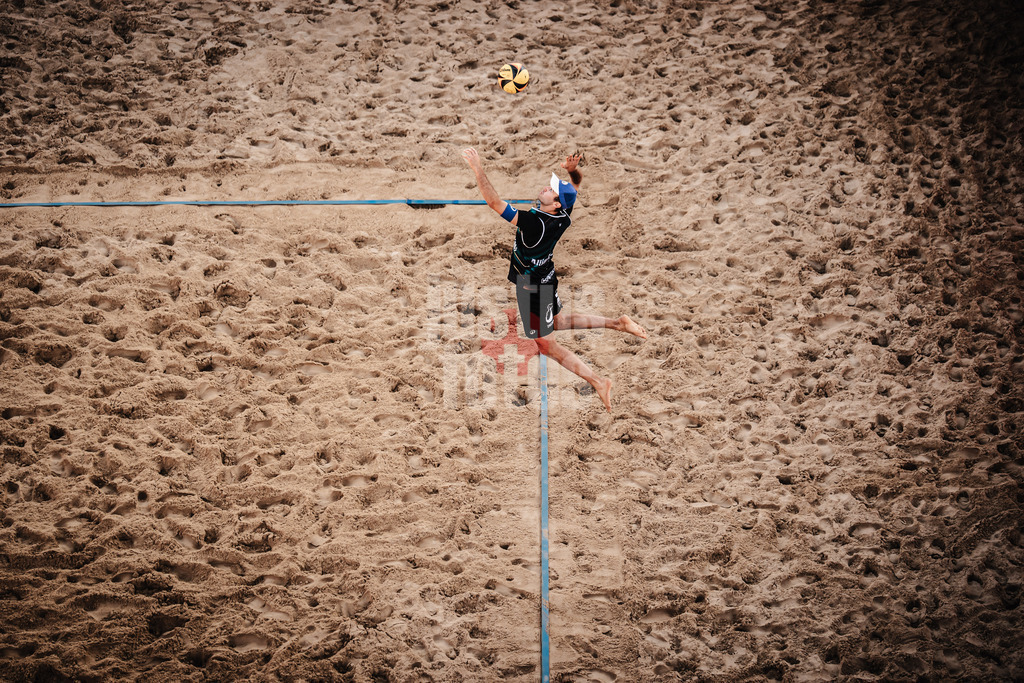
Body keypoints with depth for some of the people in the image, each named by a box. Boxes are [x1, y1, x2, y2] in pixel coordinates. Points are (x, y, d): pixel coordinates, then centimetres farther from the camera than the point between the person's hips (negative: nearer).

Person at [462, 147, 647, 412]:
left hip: (533, 288, -8)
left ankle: (597, 380, 5)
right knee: (556, 322, 32)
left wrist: (477, 169, -38)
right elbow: (577, 182, 3)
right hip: (547, 278, 8)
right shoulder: (564, 214, -15)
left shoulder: (533, 222, -37)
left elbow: (494, 202, -40)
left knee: (545, 343, 7)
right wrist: (573, 169, -19)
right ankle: (615, 323, 26)